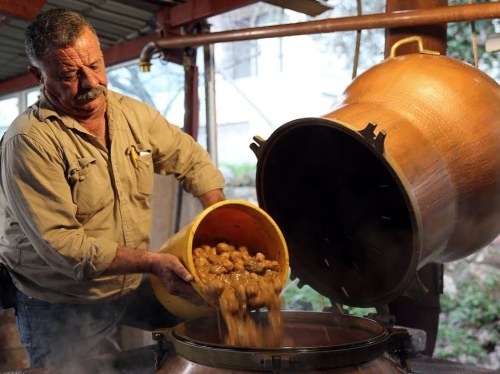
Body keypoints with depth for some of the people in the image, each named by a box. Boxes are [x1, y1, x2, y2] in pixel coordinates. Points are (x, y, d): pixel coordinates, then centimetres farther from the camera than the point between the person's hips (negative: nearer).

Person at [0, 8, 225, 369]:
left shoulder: (135, 114, -1)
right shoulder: (29, 141, -20)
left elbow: (192, 159, 11)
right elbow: (59, 244, -24)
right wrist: (152, 262, -28)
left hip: (133, 286, 5)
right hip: (61, 307, -5)